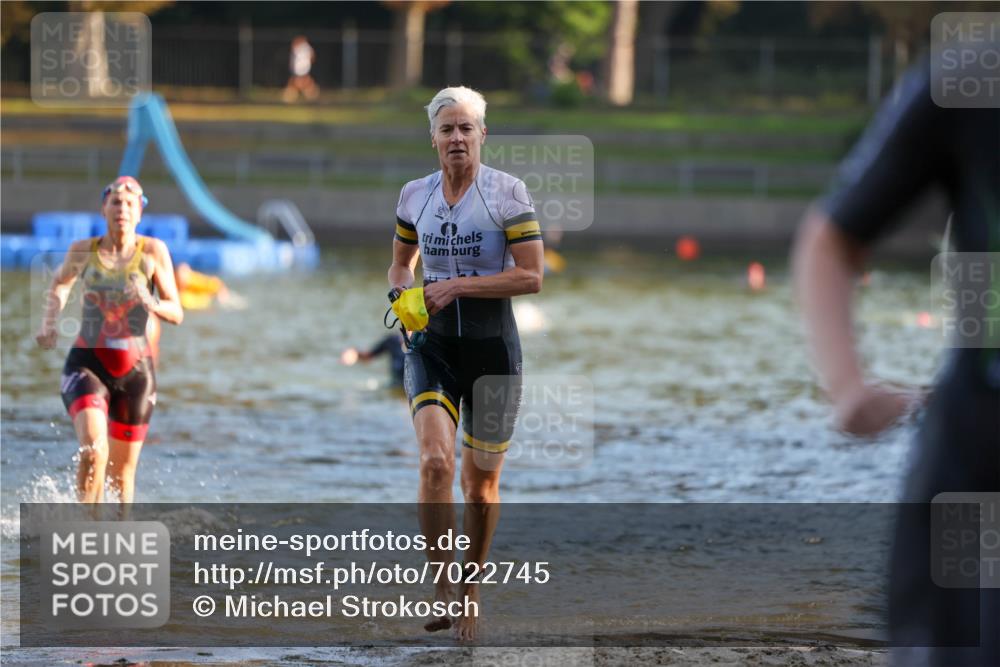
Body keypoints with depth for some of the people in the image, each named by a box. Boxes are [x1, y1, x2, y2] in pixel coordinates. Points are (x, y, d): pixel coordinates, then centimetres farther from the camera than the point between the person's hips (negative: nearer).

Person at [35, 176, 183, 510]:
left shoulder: (153, 251, -4)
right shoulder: (83, 251, 0)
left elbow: (177, 314, -3)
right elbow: (60, 285, 22)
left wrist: (151, 304, -23)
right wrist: (49, 322, 6)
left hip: (134, 370, 1)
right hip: (87, 364, -1)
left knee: (123, 470, 10)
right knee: (93, 451, -25)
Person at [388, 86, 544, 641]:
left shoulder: (508, 193, -6)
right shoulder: (414, 195, 6)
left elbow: (532, 276, -12)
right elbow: (400, 264, 21)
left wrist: (457, 285, -16)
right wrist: (407, 292, -2)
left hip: (491, 345, -2)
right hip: (432, 345, 2)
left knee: (481, 479, 7)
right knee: (435, 461, -20)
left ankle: (470, 592, 25)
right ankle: (441, 590, -15)